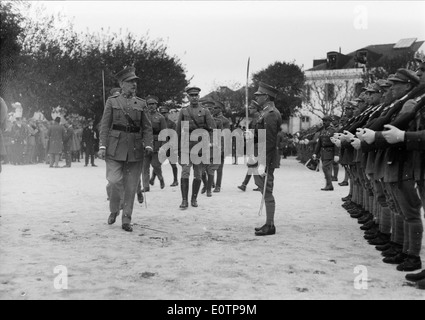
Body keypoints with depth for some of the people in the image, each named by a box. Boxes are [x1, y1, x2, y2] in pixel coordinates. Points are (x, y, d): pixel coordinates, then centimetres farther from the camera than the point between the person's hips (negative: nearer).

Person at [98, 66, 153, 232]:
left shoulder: (141, 103, 11)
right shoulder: (112, 101, 7)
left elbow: (147, 127, 9)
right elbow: (104, 125, 2)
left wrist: (148, 144, -6)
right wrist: (102, 146, -8)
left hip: (135, 149, 2)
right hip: (115, 147, -2)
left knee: (130, 186, 2)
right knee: (114, 180, -13)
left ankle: (126, 220, 11)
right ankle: (114, 210, 14)